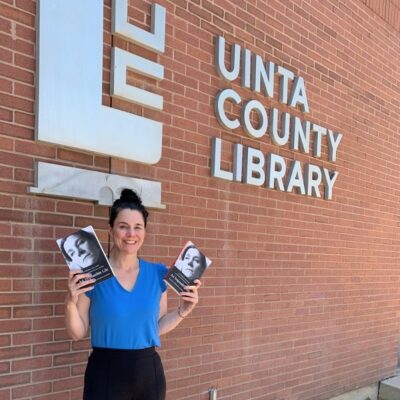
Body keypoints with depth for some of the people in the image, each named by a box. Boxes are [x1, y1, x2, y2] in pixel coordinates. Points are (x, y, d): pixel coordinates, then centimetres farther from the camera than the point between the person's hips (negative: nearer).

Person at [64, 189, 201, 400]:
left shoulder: (158, 273, 1)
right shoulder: (93, 273, -9)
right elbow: (78, 333, -3)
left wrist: (182, 311, -3)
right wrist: (70, 302, -18)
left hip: (149, 371, 3)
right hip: (106, 373, -3)